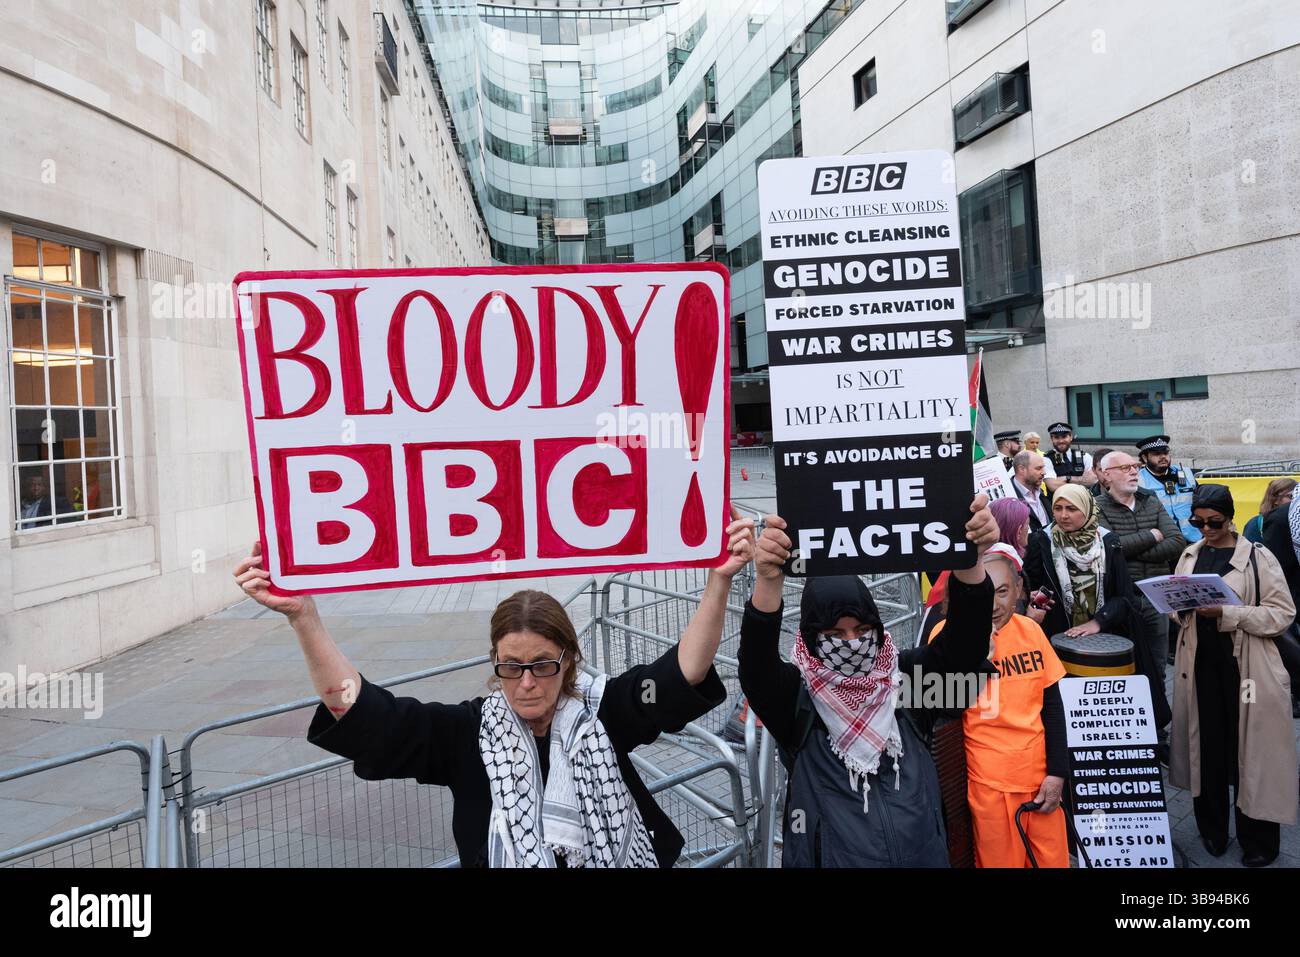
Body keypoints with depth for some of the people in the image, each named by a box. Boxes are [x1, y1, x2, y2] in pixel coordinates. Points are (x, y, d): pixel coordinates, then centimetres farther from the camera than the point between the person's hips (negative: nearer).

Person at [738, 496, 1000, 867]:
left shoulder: (905, 677, -5)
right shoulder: (795, 696, -13)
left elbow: (964, 647, -19)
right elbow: (755, 666, -32)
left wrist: (970, 559, -36)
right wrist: (769, 581, -50)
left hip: (923, 854, 3)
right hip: (836, 857, -3)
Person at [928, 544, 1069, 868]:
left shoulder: (1031, 631, -2)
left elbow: (1052, 705, 6)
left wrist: (1057, 772, 3)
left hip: (1040, 774, 4)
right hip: (990, 782, -4)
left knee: (1053, 859, 15)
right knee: (1000, 860, 9)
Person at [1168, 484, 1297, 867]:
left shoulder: (1258, 557, -5)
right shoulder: (1190, 555, 9)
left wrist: (1226, 613, -20)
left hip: (1245, 667, -3)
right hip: (1201, 663, 4)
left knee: (1250, 751, 4)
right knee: (1207, 747, 9)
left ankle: (1258, 841, 19)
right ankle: (1212, 828, 25)